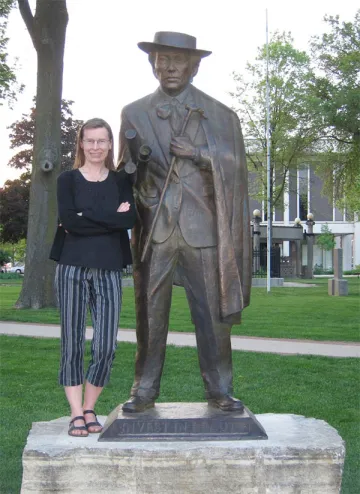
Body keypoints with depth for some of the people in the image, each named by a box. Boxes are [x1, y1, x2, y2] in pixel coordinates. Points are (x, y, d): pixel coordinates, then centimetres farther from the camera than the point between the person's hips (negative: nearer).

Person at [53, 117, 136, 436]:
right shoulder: (68, 180, 8)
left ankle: (89, 410, 14)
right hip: (73, 269, -1)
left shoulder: (121, 181, 12)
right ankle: (76, 414, 8)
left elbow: (130, 219, -6)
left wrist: (88, 217, -11)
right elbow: (68, 221, -8)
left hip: (109, 271, 1)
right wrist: (111, 217, -8)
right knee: (72, 343, 0)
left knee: (106, 347, -3)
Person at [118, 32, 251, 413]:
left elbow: (235, 165, 2)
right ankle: (144, 389, 13)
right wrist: (134, 200, -4)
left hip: (202, 228, 0)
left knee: (212, 312, 2)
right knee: (150, 313, 4)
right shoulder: (134, 114, 12)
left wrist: (196, 153, -11)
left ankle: (219, 389, 13)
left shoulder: (219, 114, 9)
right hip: (154, 229, 1)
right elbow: (125, 171, 14)